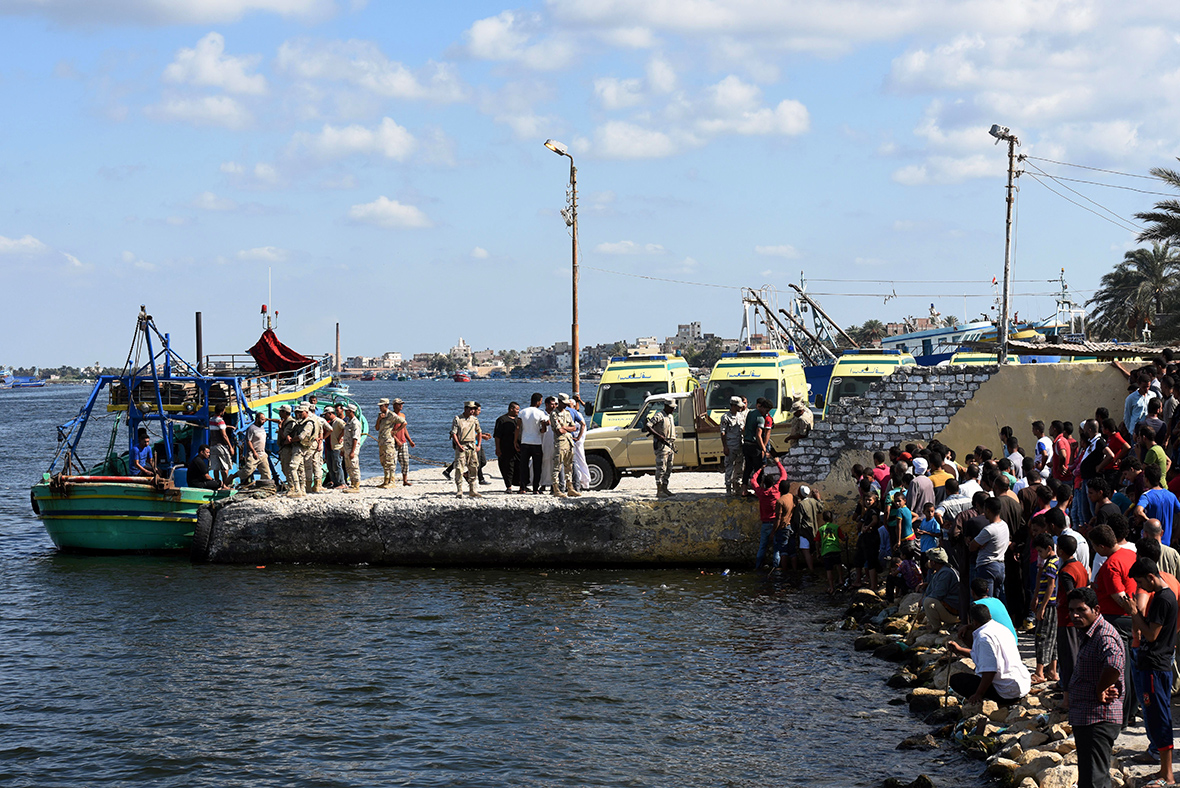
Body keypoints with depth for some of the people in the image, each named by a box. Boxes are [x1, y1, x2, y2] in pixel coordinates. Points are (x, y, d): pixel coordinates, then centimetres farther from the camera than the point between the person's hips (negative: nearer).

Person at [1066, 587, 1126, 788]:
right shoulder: (1089, 634, 15)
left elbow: (1114, 662, -41)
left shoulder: (1105, 636, -20)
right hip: (1084, 719, 11)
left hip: (1098, 719, -11)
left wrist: (1100, 692, -26)